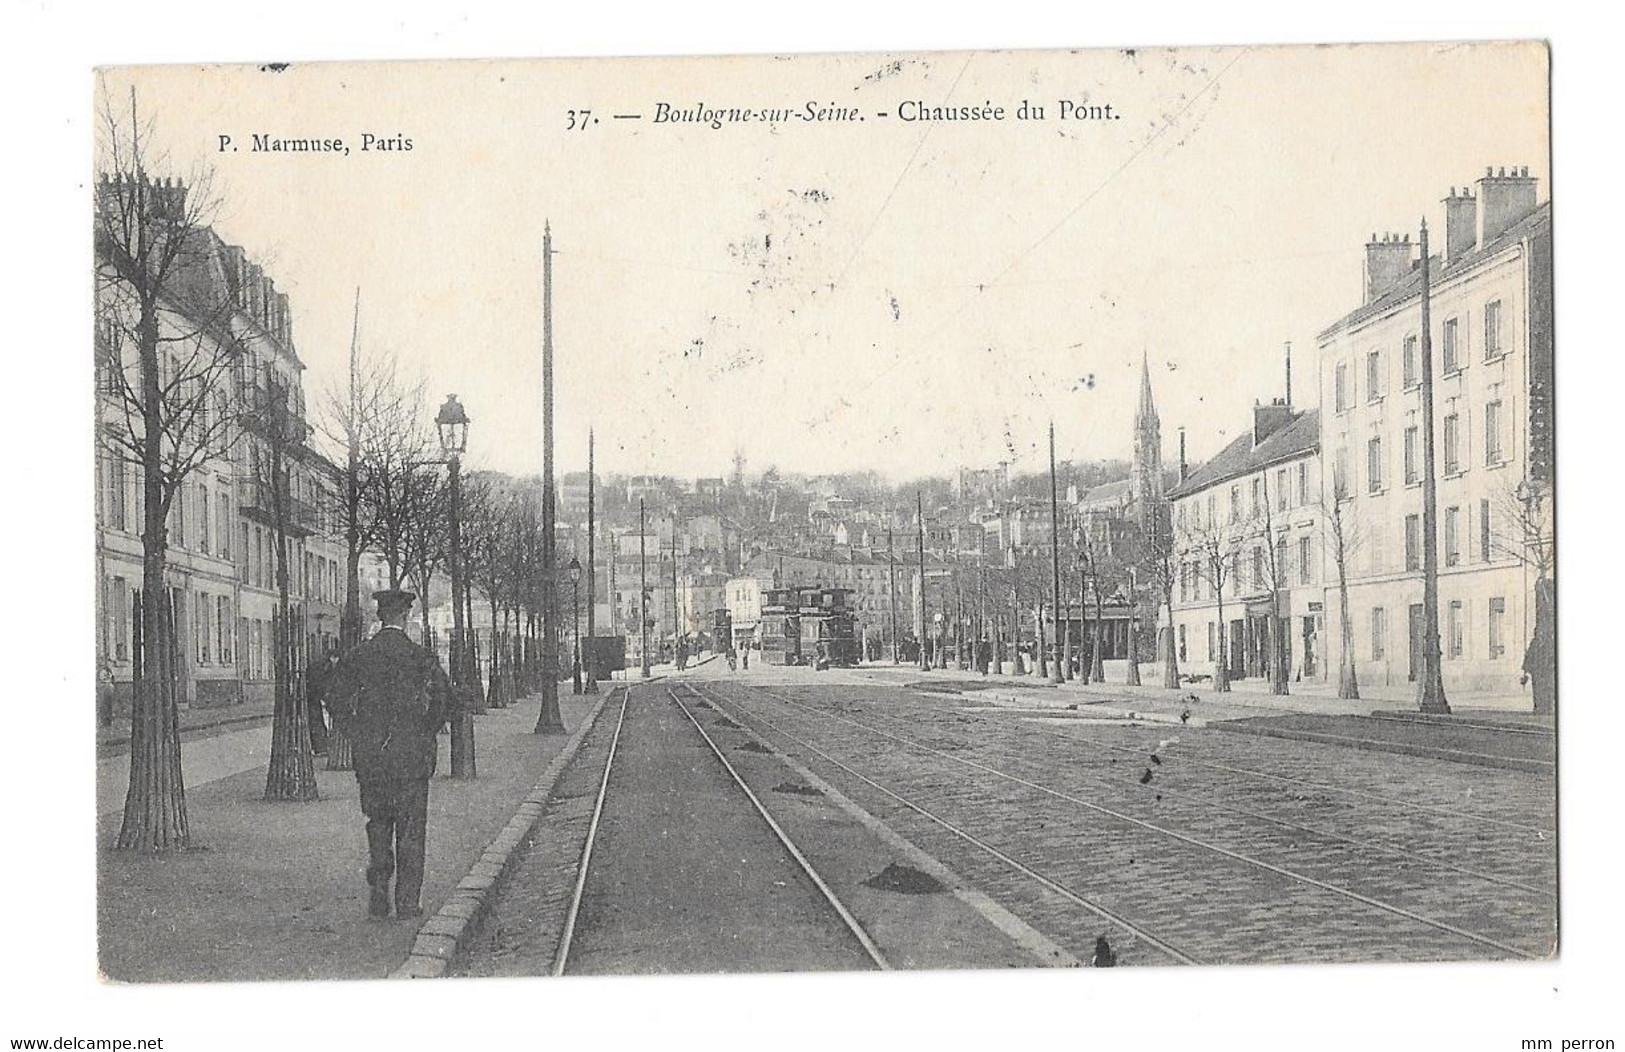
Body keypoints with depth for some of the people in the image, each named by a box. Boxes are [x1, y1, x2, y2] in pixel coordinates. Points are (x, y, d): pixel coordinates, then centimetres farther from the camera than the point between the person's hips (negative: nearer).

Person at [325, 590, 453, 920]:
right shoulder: (422, 657, -6)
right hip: (412, 756, -2)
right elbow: (444, 700, -7)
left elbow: (335, 697, 0)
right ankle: (407, 902, 4)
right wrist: (426, 734, 7)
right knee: (411, 829, 5)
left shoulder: (357, 656, 2)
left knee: (377, 824, 15)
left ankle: (378, 895, 10)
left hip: (370, 756, 2)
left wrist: (356, 736, 8)